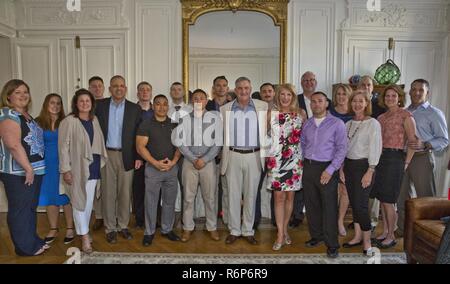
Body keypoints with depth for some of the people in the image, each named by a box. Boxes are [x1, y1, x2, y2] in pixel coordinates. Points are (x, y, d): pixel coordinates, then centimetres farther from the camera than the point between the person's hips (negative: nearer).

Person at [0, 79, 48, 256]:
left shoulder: (26, 115, 14)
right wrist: (28, 168, -22)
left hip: (35, 170, 9)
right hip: (18, 172, -9)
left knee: (31, 208, 17)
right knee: (20, 210, 4)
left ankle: (33, 241, 30)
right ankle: (25, 247, 15)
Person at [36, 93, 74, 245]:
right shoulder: (38, 122, 2)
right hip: (47, 165, 2)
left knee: (66, 196, 3)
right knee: (50, 196, 10)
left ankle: (70, 229, 15)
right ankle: (53, 229, 25)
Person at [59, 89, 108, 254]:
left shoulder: (94, 120, 9)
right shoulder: (68, 121, -9)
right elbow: (63, 147, -11)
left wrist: (102, 162, 7)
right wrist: (65, 169, -15)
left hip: (93, 166, 6)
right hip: (77, 167, -5)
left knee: (89, 201, 14)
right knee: (79, 201, 2)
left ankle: (83, 231, 30)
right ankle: (84, 236, 12)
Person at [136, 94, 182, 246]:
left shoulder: (174, 124, 7)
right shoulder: (146, 124, -2)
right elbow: (140, 147, -7)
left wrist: (173, 162, -9)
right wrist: (156, 163, -14)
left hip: (172, 168, 3)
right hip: (152, 168, -3)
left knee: (169, 201, 10)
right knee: (151, 202, 4)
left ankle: (167, 229, 25)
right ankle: (149, 232, 19)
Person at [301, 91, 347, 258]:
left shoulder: (337, 124, -6)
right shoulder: (307, 124, 9)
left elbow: (342, 149, -10)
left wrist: (330, 170, -16)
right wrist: (304, 161, 9)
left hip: (327, 169, -5)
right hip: (308, 168, 5)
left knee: (329, 207, 0)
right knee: (311, 204, 12)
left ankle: (332, 244, 11)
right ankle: (316, 236, 28)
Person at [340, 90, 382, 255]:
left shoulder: (373, 123, -6)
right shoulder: (348, 124, 11)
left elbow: (375, 149, -10)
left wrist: (369, 172, -15)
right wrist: (341, 168, 7)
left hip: (363, 166, -6)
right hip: (349, 165, 6)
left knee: (361, 205, -8)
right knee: (353, 203, 12)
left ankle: (367, 241, 9)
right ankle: (357, 237, 25)